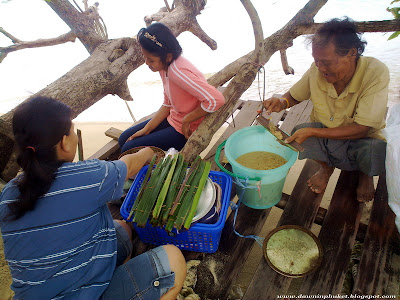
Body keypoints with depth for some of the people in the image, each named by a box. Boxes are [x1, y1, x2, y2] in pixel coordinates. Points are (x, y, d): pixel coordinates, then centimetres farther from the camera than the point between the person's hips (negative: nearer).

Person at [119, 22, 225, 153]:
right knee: (124, 139, 12)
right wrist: (146, 129, 1)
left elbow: (216, 100, -38)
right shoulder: (164, 66, -2)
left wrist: (186, 121, -23)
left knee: (128, 150, -5)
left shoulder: (178, 72, -30)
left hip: (186, 132, -9)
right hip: (172, 120, 9)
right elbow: (167, 104, 7)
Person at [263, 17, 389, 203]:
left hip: (363, 141, -2)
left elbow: (361, 129, -28)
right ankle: (326, 166, 9)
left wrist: (312, 132, -35)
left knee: (380, 152, -34)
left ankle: (366, 174, 9)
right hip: (325, 136, 2)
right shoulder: (317, 70, -16)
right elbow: (294, 95, 3)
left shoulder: (376, 73, -25)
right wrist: (282, 102, -21)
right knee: (298, 133, -28)